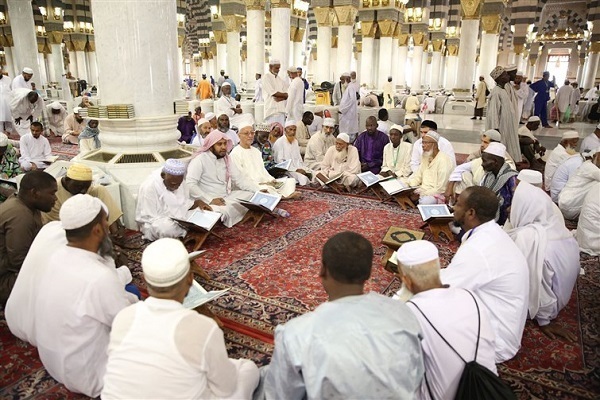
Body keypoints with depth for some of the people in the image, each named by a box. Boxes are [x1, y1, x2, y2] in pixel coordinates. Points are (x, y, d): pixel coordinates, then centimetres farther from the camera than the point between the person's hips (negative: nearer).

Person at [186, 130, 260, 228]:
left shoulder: (226, 159, 11)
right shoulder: (200, 160, -11)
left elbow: (240, 180, 9)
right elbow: (189, 185, -21)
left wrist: (259, 190, -4)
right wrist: (210, 200, -28)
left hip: (228, 197, 8)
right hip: (209, 202, -8)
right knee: (226, 212, -36)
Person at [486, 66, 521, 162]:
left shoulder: (504, 90, 11)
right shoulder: (496, 92, -17)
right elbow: (493, 112, -22)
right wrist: (496, 128, -25)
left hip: (506, 126, 9)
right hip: (500, 127, -9)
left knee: (506, 148, 15)